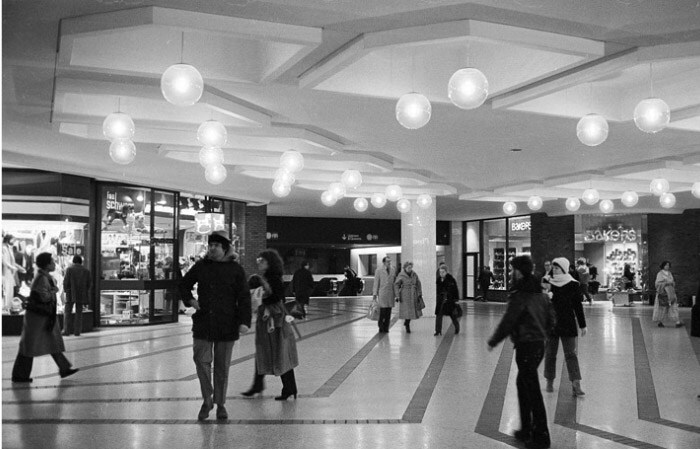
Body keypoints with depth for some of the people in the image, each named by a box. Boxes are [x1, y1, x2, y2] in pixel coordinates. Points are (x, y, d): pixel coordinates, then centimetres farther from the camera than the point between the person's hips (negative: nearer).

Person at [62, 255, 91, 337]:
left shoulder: (69, 269, -4)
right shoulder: (86, 271, 4)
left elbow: (66, 281, -7)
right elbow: (88, 283, 5)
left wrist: (65, 290, 10)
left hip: (71, 294, -3)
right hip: (81, 295, 3)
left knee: (67, 312, 4)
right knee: (79, 313, 8)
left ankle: (67, 330, -3)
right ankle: (77, 331, 6)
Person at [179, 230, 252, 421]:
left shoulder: (235, 269, -2)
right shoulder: (201, 266, 5)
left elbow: (244, 297, -3)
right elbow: (184, 284, 21)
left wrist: (244, 321, -13)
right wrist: (189, 300, 3)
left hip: (226, 326, -2)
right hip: (202, 323, 2)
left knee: (222, 367, 7)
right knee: (202, 361, -4)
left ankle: (220, 404, 20)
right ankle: (207, 400, 15)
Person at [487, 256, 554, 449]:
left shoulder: (520, 295, -16)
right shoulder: (540, 293, 9)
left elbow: (508, 322, -16)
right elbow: (551, 319, 15)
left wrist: (493, 341, -5)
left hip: (525, 346, -9)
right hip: (539, 344, 9)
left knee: (532, 391, -2)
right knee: (523, 384, 19)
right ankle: (526, 429, 26)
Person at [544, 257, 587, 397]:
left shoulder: (573, 285, -2)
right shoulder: (547, 284, 1)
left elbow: (578, 306, 4)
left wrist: (582, 325, 4)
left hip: (568, 324, -1)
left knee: (571, 354, -4)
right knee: (550, 353, 8)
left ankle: (576, 385, -7)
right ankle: (550, 382, 21)